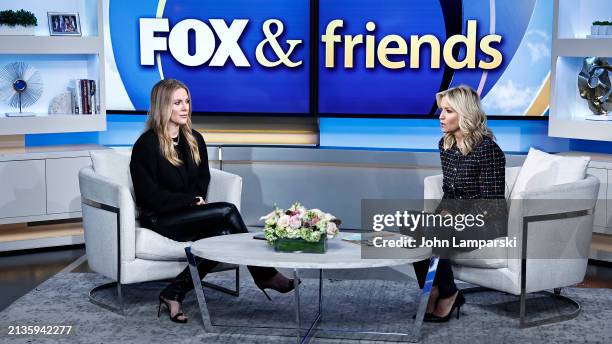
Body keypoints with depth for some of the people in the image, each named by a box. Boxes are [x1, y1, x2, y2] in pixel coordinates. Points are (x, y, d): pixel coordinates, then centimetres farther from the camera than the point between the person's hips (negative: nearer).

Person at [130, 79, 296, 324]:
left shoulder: (195, 140, 11)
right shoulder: (146, 145, -9)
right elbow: (150, 196, -12)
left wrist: (198, 201, -1)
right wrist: (193, 200, -12)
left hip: (189, 215, 7)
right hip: (159, 220, -7)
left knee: (224, 233, -28)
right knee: (227, 211, -25)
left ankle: (174, 294, -19)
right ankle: (264, 275, -13)